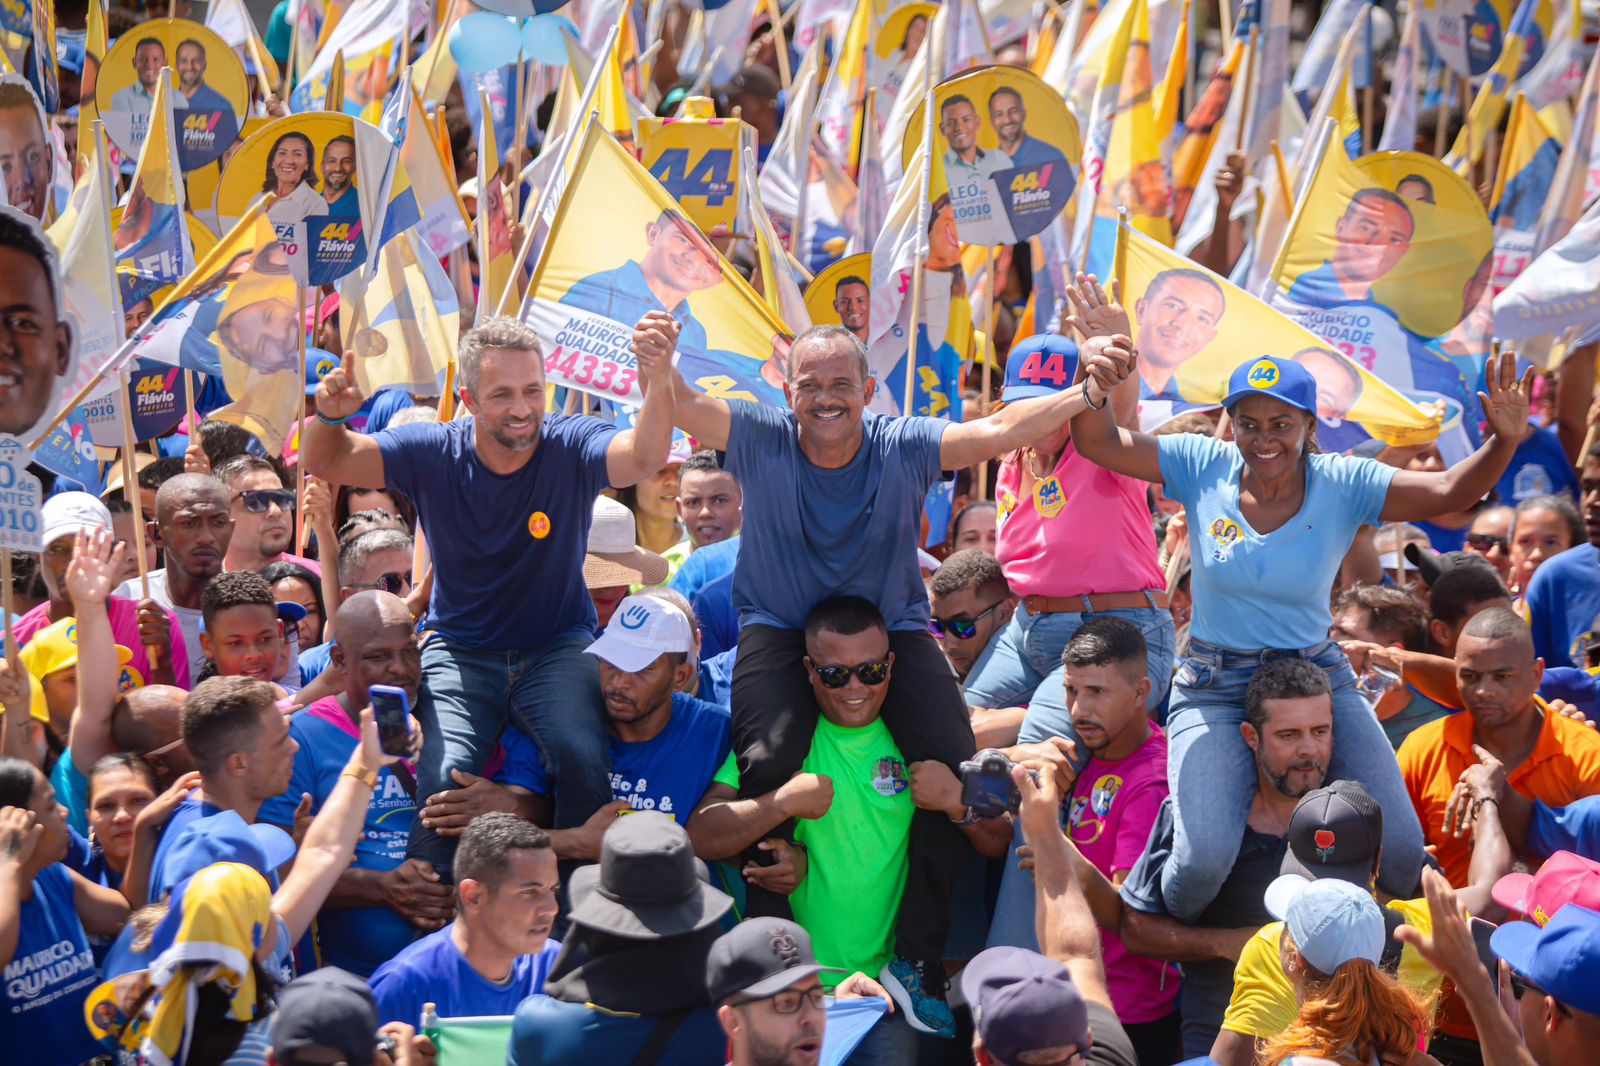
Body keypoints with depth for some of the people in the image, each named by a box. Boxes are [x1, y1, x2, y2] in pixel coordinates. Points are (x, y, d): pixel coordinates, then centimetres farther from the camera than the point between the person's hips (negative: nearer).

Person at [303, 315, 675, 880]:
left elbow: (643, 457, -32)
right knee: (444, 777, -25)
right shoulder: (434, 452, -7)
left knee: (584, 762, -28)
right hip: (459, 652, 1)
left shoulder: (570, 447, -11)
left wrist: (659, 383, -53)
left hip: (558, 648, 0)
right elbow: (324, 462, -9)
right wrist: (330, 416, -33)